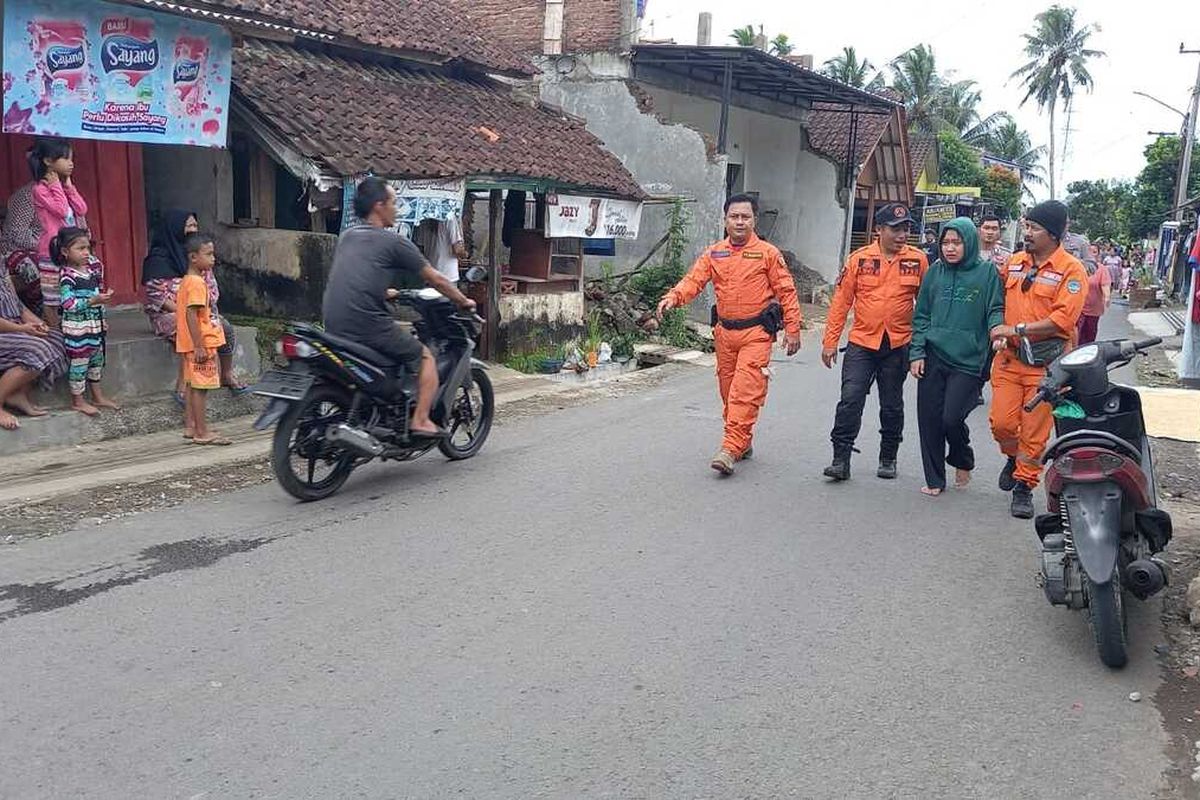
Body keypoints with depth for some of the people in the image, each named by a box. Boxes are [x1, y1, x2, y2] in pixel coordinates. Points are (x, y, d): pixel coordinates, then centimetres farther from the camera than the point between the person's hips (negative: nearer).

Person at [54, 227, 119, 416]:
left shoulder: (92, 269, 7)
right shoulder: (67, 276, -17)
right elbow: (68, 303, -23)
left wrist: (102, 319, 19)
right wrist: (93, 301, -27)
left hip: (94, 325, 8)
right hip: (77, 327, -8)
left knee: (97, 360, 16)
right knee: (79, 362, 2)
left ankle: (98, 396, 29)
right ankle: (78, 401, 14)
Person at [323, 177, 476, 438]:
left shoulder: (347, 236, 18)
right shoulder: (393, 242, -2)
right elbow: (435, 279, 6)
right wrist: (464, 302, 20)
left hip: (333, 326, 7)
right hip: (367, 325, -7)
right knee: (425, 357, 11)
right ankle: (420, 420, -1)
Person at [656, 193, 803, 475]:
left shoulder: (768, 253, -2)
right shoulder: (713, 254, 8)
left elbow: (786, 292, -1)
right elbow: (693, 281, -2)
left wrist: (792, 330, -5)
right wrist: (672, 297, -22)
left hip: (756, 333, -5)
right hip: (725, 332, 5)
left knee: (745, 391, -13)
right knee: (728, 392, 12)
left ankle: (731, 449, -15)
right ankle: (743, 443, 28)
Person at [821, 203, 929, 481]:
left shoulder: (918, 260, -1)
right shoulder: (859, 258, -3)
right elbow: (841, 301, -1)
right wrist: (830, 341, -3)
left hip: (898, 346, 1)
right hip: (861, 343, -1)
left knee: (892, 406, 12)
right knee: (850, 400, -6)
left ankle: (888, 459, 28)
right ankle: (841, 459, 2)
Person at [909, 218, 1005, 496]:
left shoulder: (987, 271, -1)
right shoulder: (936, 271, 8)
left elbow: (996, 309, 2)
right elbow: (921, 315, 11)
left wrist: (996, 327, -21)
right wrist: (916, 353, 3)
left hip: (967, 361, -3)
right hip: (932, 357, 3)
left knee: (952, 419, -9)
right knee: (929, 420, 3)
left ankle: (963, 462, 24)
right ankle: (935, 479, 19)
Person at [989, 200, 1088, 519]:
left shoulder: (1071, 270, -8)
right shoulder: (1015, 263, 9)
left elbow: (1063, 320, -17)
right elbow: (1001, 300, 21)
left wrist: (1017, 329, -17)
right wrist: (999, 332, 4)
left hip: (1045, 363, -4)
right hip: (1009, 358, 4)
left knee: (1034, 431, 2)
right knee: (1001, 422, 1)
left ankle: (1024, 486, 17)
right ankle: (1014, 458, 32)